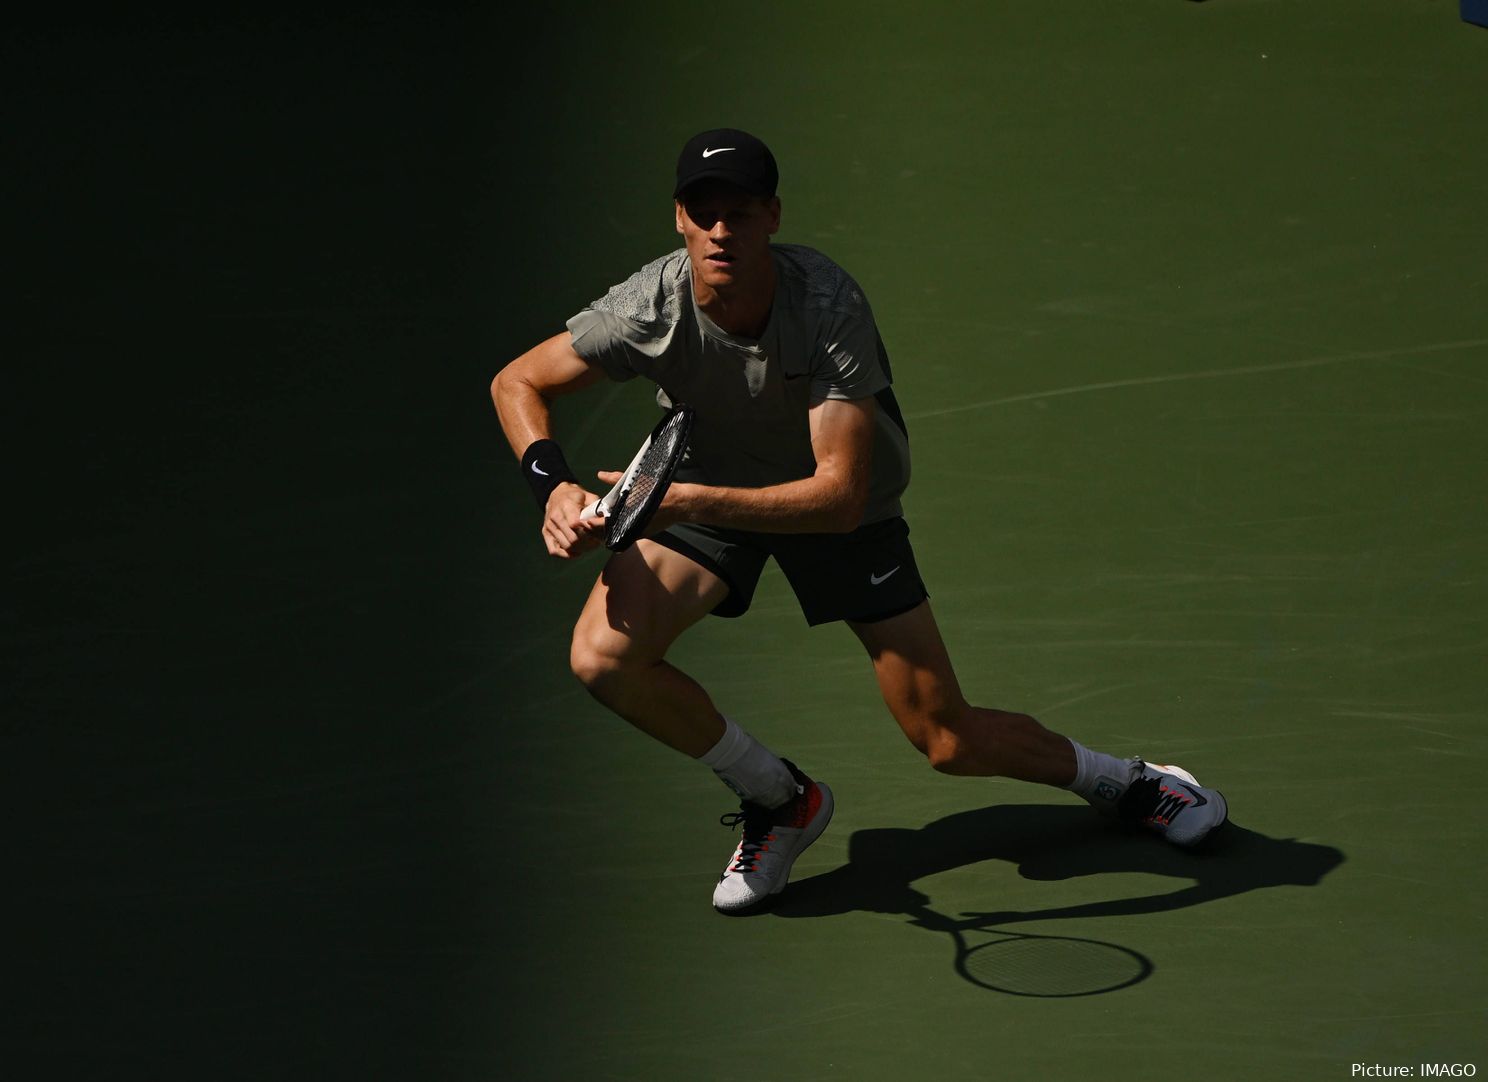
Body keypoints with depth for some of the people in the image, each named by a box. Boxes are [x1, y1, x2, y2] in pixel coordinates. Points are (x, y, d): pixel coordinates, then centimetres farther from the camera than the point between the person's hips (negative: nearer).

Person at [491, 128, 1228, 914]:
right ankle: (779, 801, 1)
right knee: (604, 657, -24)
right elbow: (517, 382, -11)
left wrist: (691, 503, -48)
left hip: (844, 510, -2)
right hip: (700, 487, 2)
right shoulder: (651, 308, -28)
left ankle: (1122, 781, 29)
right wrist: (553, 484, -29)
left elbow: (839, 497, -38)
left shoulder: (829, 305, -34)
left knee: (952, 743, -3)